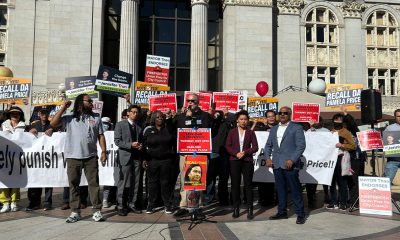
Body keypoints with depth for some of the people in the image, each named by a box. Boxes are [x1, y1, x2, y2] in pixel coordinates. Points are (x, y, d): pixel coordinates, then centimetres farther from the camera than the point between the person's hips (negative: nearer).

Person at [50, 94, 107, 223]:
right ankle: (75, 212, 16)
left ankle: (97, 211, 6)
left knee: (94, 183, 0)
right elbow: (53, 123, -5)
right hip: (73, 157, 0)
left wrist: (103, 151, -2)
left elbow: (101, 136, 9)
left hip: (91, 156, 1)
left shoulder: (96, 117, 12)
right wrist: (63, 108, -6)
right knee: (73, 184, 6)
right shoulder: (69, 118, 7)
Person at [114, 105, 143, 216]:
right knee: (123, 183, -3)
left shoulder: (139, 127, 16)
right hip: (125, 157, -5)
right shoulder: (120, 124, 2)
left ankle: (131, 204, 15)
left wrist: (140, 146, -1)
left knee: (135, 183, 5)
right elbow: (117, 141, -6)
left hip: (136, 157, 5)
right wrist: (130, 145, -17)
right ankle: (121, 206, 6)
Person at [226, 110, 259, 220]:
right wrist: (236, 153, -11)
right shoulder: (232, 132, 9)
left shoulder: (251, 132, 8)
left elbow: (255, 147, 3)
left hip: (247, 161, -1)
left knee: (248, 184, 0)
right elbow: (227, 146, 4)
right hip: (234, 161, 1)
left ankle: (250, 209, 5)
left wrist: (245, 152, -11)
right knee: (235, 185, 3)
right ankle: (236, 208, 10)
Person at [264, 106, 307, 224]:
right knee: (280, 189, 11)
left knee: (295, 190, -1)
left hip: (290, 165, -5)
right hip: (276, 165, 5)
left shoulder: (296, 128, 0)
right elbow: (268, 145, 19)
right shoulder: (274, 129, 17)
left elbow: (301, 146, -7)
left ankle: (300, 214, 9)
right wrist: (268, 158, 2)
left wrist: (292, 160, -16)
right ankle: (282, 212, 22)